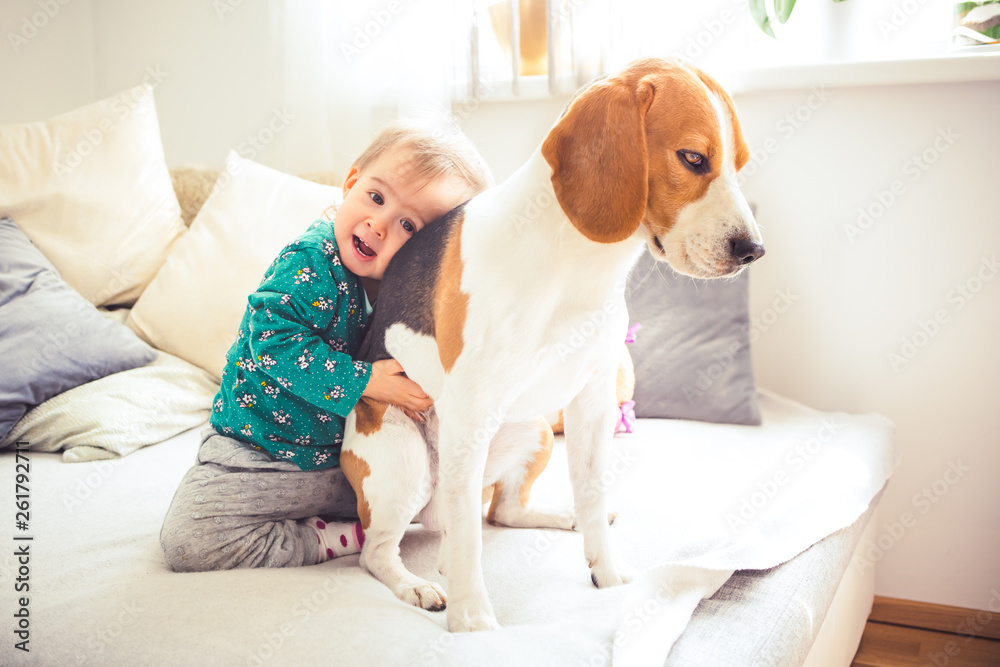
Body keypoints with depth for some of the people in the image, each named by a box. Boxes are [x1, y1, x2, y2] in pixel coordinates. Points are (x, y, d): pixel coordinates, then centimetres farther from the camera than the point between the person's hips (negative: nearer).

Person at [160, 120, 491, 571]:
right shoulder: (314, 264, -23)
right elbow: (274, 340, -31)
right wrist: (364, 381, -30)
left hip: (347, 461, 5)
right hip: (259, 460, -5)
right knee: (187, 540, -21)